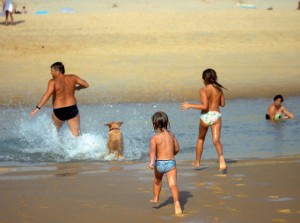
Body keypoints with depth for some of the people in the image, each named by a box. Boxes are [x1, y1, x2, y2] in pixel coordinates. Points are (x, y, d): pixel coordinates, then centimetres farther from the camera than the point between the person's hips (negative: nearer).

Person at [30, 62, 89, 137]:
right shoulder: (72, 78, 2)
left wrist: (37, 108, -26)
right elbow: (86, 85, 8)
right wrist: (77, 88, 29)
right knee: (76, 135, 3)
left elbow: (47, 95, -24)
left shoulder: (53, 81, -11)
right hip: (72, 109, 3)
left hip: (59, 111, -3)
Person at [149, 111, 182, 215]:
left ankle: (155, 198, 49)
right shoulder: (171, 135, 7)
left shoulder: (154, 138, -5)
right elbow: (177, 149, 17)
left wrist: (152, 162, -34)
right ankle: (177, 203, -33)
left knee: (157, 180, 28)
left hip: (159, 163, -1)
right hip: (171, 163, 1)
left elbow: (152, 150, -22)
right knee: (173, 184, -12)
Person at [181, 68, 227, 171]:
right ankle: (221, 157, -37)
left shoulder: (203, 90, -11)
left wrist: (190, 105, -12)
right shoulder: (219, 90, 4)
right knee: (216, 140, -7)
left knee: (200, 139, 21)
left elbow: (204, 106, -19)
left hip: (205, 116, -2)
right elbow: (222, 104, 15)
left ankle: (197, 162, 33)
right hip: (216, 115, 2)